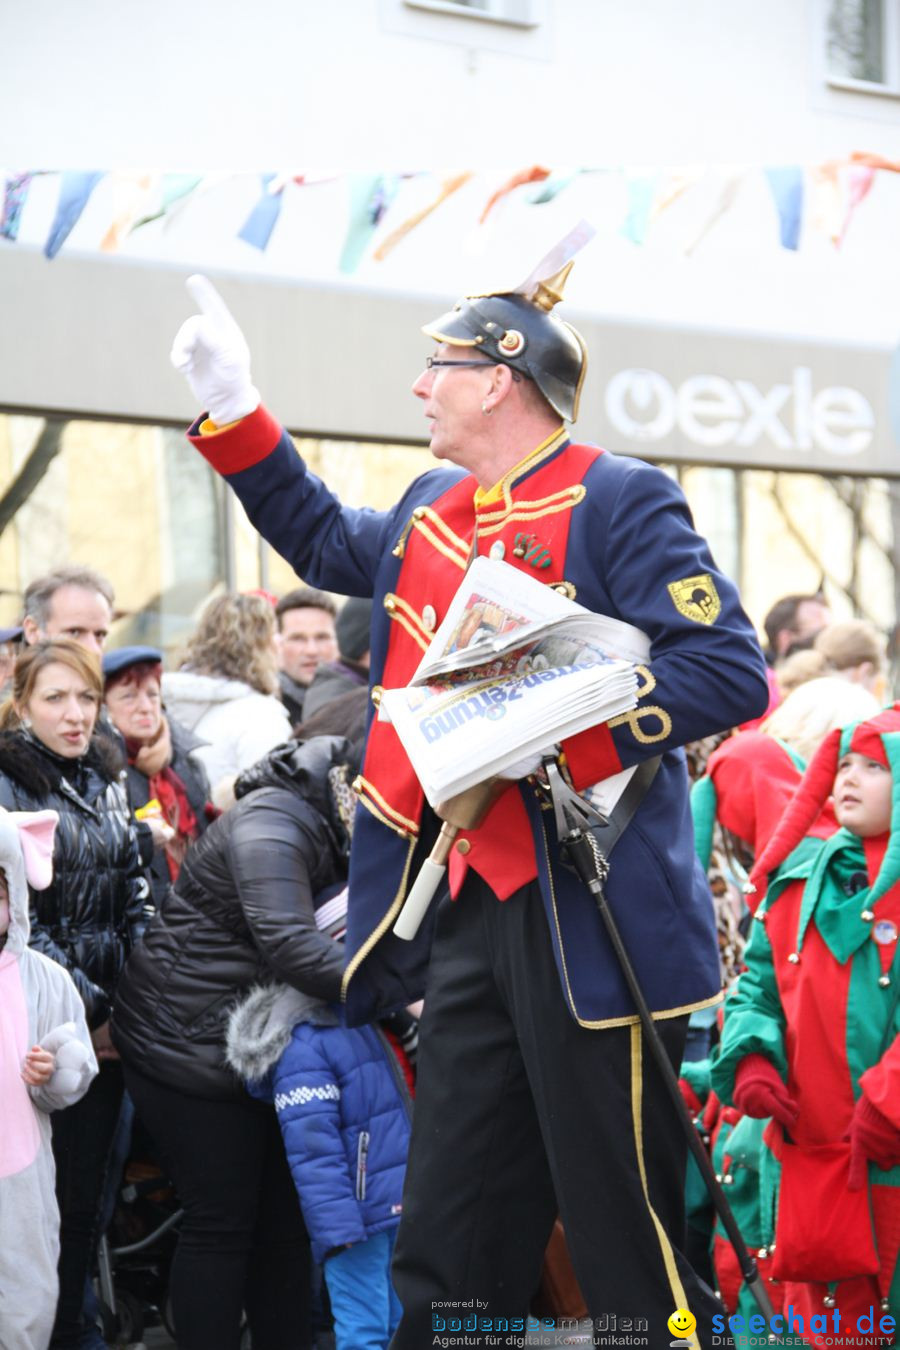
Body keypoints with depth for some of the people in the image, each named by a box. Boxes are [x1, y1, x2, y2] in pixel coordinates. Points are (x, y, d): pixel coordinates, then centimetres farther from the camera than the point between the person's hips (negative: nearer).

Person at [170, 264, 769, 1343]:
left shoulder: (618, 502, -8)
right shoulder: (430, 513, 16)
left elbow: (729, 673, -16)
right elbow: (325, 542, 37)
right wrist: (230, 406, 30)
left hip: (588, 917, -8)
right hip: (467, 912, 8)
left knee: (628, 1250, -3)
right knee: (445, 1263, 12)